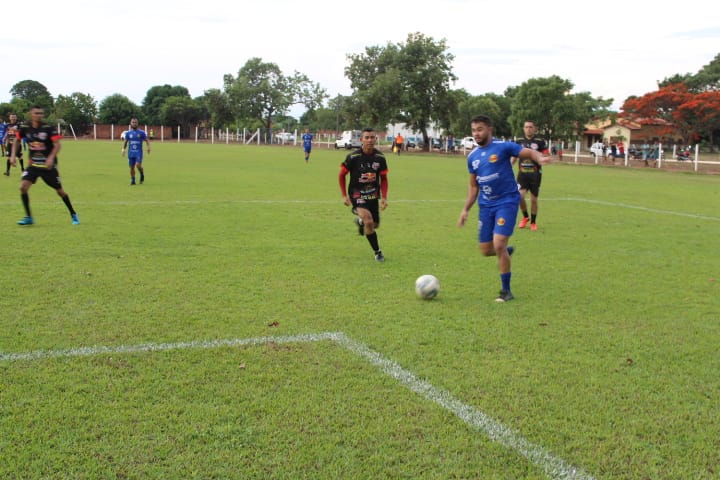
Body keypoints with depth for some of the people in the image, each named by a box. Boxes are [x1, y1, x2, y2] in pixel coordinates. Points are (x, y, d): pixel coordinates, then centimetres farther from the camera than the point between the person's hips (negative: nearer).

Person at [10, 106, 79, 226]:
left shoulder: (49, 129, -13)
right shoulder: (25, 129, -3)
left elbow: (57, 145, -16)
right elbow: (17, 140, 14)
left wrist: (51, 158, -30)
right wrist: (13, 155, 3)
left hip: (48, 166, -3)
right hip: (33, 165, 3)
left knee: (60, 190, 4)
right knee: (23, 187, -16)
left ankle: (73, 215, 24)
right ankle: (28, 217, -3)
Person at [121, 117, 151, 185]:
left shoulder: (141, 132, 1)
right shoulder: (128, 133, 7)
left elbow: (147, 140, 5)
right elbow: (125, 142, 15)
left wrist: (148, 147, -13)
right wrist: (123, 149, 0)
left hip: (139, 152, -3)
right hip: (131, 153, 3)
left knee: (138, 165, -19)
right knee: (131, 167, 2)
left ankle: (142, 175, 9)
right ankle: (132, 180, 17)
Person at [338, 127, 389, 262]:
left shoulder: (380, 157, -5)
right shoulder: (353, 157, -15)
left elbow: (383, 179, 6)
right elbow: (341, 175, -4)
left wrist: (384, 197, -3)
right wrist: (344, 195, -6)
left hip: (373, 195, 5)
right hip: (357, 194, -5)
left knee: (375, 225, 13)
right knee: (369, 222, -24)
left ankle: (360, 221, 49)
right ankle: (377, 252, -6)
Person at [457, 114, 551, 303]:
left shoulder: (503, 147, -9)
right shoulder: (472, 156, 9)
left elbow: (529, 152, -14)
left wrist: (540, 158, -37)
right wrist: (466, 209, 11)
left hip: (506, 202, -6)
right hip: (485, 206, 6)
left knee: (498, 245, -16)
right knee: (486, 250, 5)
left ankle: (506, 290, 1)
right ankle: (506, 252, 42)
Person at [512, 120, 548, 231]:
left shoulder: (540, 142, -1)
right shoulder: (519, 142, 7)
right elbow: (514, 157, 16)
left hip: (535, 174, -1)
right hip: (522, 173, 1)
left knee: (534, 199, 3)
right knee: (520, 196, -15)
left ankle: (533, 222, 21)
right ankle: (525, 217, 11)